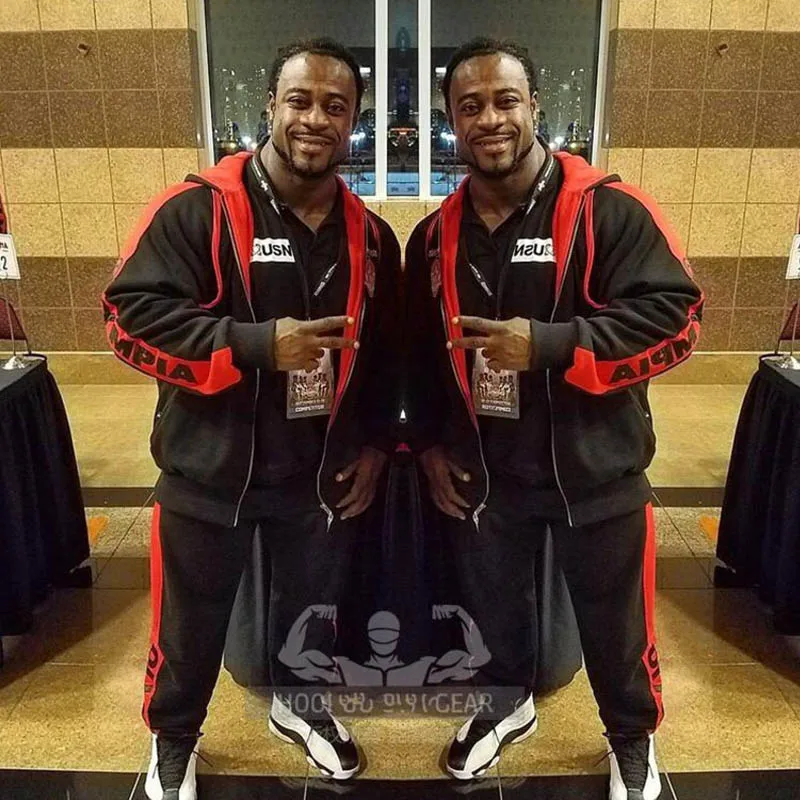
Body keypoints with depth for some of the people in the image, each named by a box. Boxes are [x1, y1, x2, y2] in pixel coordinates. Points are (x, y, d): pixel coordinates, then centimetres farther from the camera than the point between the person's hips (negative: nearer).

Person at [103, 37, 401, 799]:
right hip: (210, 468, -4)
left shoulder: (369, 235, 3)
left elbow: (384, 354, 11)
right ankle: (173, 739, 42)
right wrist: (258, 344, -27)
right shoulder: (194, 209, -14)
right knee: (192, 619, 14)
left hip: (322, 471, 4)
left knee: (311, 601, 23)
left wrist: (375, 443, 6)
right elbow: (132, 317, -19)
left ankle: (294, 699, 52)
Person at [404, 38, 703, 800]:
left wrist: (546, 344, -29)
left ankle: (632, 739, 44)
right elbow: (419, 353, 12)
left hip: (594, 468, -4)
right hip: (481, 470, 4)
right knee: (492, 601, 23)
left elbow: (674, 318, -20)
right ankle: (509, 701, 54)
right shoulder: (436, 235, 2)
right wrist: (429, 444, 7)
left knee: (612, 621, 15)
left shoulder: (609, 209, -14)